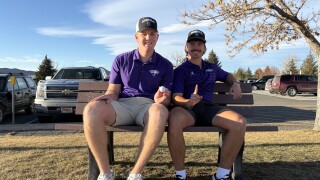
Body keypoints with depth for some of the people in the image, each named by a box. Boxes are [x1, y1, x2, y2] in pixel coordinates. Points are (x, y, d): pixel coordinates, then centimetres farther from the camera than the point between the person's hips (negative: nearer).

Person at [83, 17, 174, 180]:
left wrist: (160, 100, -17)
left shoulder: (165, 65, 9)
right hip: (122, 105, 1)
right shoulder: (121, 60, 11)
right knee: (91, 109, -32)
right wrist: (108, 96, -15)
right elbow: (114, 90, 10)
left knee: (160, 111, -40)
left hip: (148, 106, 0)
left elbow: (167, 99, 8)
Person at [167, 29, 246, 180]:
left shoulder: (212, 68, 23)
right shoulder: (180, 70, 7)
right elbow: (176, 97, -6)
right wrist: (188, 102, -30)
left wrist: (235, 83, 18)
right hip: (186, 109, -4)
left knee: (239, 122, -24)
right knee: (174, 121, -40)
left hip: (208, 108, 4)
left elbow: (227, 76, 43)